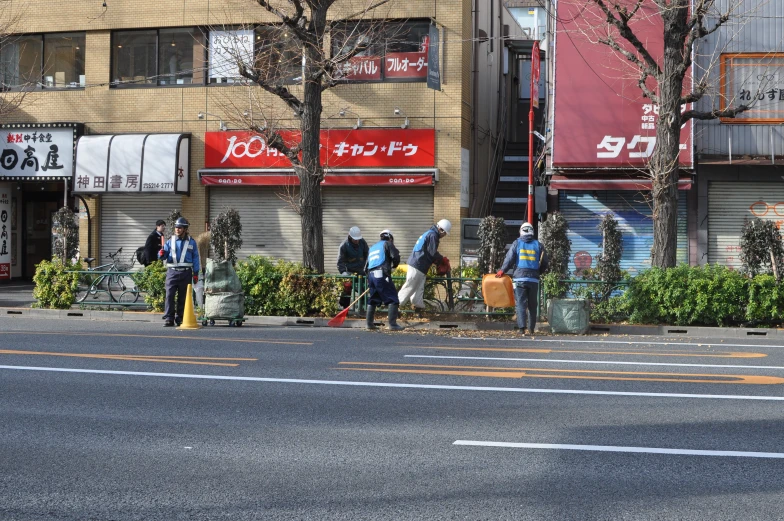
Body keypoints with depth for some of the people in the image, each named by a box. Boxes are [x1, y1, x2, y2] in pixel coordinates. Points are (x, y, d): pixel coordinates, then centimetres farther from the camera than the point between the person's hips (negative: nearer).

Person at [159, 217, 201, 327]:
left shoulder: (191, 242, 8)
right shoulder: (171, 241, 9)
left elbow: (195, 258, 9)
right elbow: (163, 255, 7)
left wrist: (196, 273, 5)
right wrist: (161, 254, -18)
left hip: (186, 272, 0)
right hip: (172, 272, 0)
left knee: (183, 296, 4)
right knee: (169, 295, -10)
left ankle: (180, 318, 13)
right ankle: (169, 319, -9)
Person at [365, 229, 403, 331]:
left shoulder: (372, 247, 28)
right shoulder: (387, 244, 9)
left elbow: (367, 265, 24)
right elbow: (395, 257, -6)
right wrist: (394, 266, 14)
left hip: (371, 275, 7)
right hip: (382, 275, -7)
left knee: (372, 300, 18)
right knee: (392, 299, -6)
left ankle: (369, 323, 16)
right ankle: (392, 324, -15)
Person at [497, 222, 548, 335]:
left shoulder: (517, 243, 2)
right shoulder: (538, 245, 8)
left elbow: (509, 259, -4)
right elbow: (544, 263, 9)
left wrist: (502, 271, 7)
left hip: (519, 278, -2)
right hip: (534, 279, 2)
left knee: (520, 304, -4)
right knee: (532, 305, 10)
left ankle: (522, 328, -17)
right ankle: (532, 329, 11)